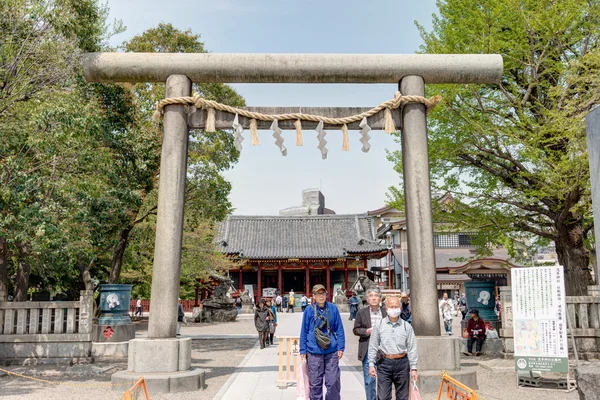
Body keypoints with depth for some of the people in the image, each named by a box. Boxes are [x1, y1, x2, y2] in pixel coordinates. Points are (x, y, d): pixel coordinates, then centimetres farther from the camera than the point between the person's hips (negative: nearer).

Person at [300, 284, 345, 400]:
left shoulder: (333, 308, 0)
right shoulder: (309, 310, -1)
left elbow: (339, 329, 4)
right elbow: (304, 332, 5)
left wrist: (340, 347, 1)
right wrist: (303, 350, 4)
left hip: (332, 352, 0)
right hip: (314, 352, 0)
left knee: (333, 382, 3)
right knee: (315, 383, 8)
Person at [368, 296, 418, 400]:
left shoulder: (407, 326, 2)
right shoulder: (379, 325, 2)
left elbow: (412, 348, 3)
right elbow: (373, 347, 4)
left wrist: (413, 368, 0)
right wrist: (371, 364, 0)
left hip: (402, 363, 1)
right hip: (384, 363, -1)